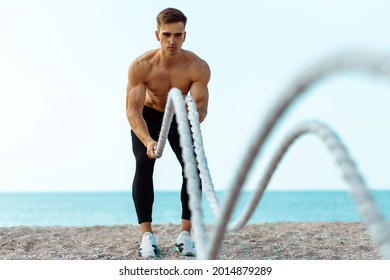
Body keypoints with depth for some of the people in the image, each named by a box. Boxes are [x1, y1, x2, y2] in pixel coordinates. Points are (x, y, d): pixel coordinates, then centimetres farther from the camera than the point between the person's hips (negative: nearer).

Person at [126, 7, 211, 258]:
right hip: (148, 117, -1)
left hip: (182, 119, 1)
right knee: (143, 167, -22)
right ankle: (146, 234, -14)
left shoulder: (198, 67, -29)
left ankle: (185, 234, -8)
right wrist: (147, 140, -50)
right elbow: (133, 110, -34)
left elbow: (202, 108, -30)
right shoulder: (141, 66, -32)